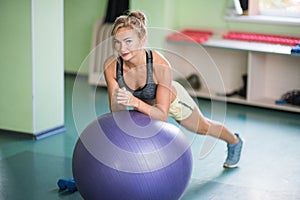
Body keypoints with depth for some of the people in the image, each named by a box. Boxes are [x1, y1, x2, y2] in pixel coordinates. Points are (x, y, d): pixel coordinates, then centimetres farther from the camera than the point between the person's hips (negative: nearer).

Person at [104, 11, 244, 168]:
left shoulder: (160, 65, -43)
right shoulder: (111, 66, -34)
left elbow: (162, 115, -40)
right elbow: (116, 112, -27)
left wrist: (134, 102, -56)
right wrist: (118, 101, -50)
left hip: (173, 100, -2)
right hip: (146, 103, 2)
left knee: (203, 128, 26)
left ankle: (234, 142, 59)